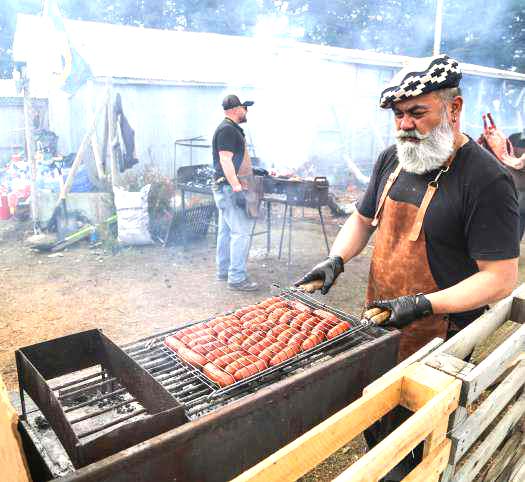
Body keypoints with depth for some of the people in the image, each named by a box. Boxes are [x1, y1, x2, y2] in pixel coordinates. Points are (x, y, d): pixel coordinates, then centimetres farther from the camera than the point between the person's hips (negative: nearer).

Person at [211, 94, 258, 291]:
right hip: (229, 188, -11)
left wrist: (238, 183, 35)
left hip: (227, 187, 11)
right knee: (241, 231, -11)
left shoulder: (231, 129, 19)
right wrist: (236, 185, -28)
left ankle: (224, 271, 23)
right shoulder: (227, 130, -14)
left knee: (226, 231, 14)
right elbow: (225, 160, -23)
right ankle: (237, 278, -8)